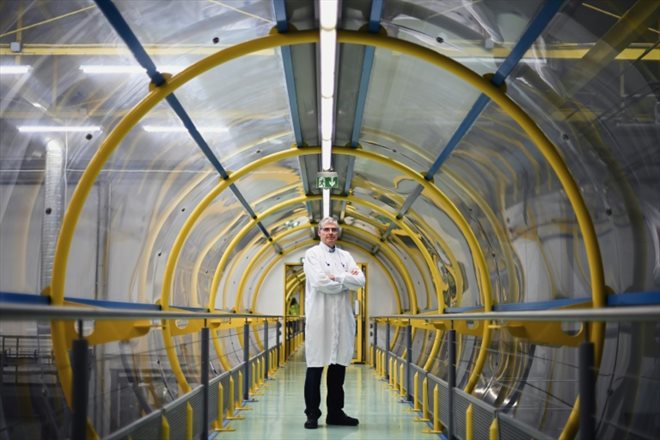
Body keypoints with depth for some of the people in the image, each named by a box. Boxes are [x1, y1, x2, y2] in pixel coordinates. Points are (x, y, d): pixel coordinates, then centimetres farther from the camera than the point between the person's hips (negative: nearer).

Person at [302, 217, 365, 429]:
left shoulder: (345, 256, 16)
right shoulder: (312, 254, 1)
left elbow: (360, 280, 1)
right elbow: (319, 282, -14)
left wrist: (337, 277, -10)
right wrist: (346, 281, -4)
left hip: (342, 318, 5)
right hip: (319, 318, -5)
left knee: (338, 366, 7)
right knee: (315, 367, -1)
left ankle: (335, 412, 15)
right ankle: (312, 414, 5)